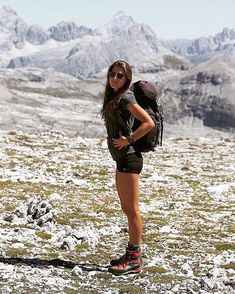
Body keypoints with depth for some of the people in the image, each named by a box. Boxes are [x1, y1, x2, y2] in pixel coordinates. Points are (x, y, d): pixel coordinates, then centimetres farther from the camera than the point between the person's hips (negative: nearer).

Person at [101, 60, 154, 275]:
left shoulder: (125, 98, -12)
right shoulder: (113, 97, 16)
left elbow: (149, 123, -21)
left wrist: (128, 140, -17)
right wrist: (125, 139, 12)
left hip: (129, 158, -10)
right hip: (122, 159, 10)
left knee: (132, 209, -8)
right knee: (127, 208, 15)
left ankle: (134, 259, -5)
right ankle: (132, 254, 22)